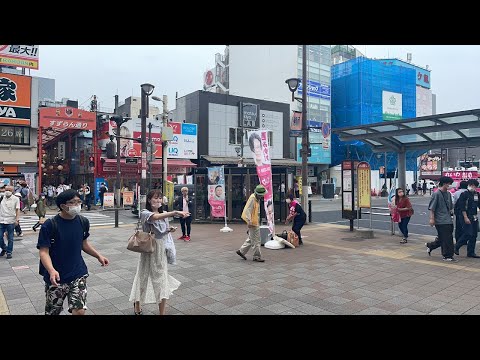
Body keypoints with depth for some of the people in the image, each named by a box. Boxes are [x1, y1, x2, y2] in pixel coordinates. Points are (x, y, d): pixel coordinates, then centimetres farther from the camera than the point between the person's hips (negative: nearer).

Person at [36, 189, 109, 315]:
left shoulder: (83, 222, -1)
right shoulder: (50, 225, -14)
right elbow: (44, 252, -16)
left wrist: (98, 256, 8)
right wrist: (51, 270, -32)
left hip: (78, 274, 2)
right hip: (57, 277, -2)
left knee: (80, 310, -9)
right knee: (52, 312, 15)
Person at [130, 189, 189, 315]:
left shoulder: (164, 214, 7)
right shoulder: (145, 213, -12)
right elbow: (155, 217, -35)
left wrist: (170, 230, -3)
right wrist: (175, 212, -47)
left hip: (162, 251, 4)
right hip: (149, 250, -4)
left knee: (162, 280, 4)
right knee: (144, 277, 11)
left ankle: (162, 312, 15)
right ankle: (137, 306, 39)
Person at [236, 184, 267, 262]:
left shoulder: (257, 199, 13)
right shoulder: (252, 198, -17)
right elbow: (248, 210, -24)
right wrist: (249, 221, -30)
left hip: (256, 222, 10)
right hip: (252, 223, -10)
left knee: (251, 238, 18)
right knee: (255, 240, -2)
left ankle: (241, 251, 26)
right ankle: (257, 256, 7)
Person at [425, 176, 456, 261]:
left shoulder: (448, 193, 12)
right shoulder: (436, 194, -12)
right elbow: (432, 207, -13)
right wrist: (432, 218, -15)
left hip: (448, 220, 8)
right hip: (441, 221, -8)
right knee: (446, 239, -4)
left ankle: (430, 245, 30)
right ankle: (447, 256, 6)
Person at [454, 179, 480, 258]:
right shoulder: (464, 194, -9)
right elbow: (462, 207, -14)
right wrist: (465, 218, -18)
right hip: (466, 217, -8)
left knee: (474, 235, 7)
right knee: (468, 234, -12)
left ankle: (471, 252, 15)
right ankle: (456, 247, 7)